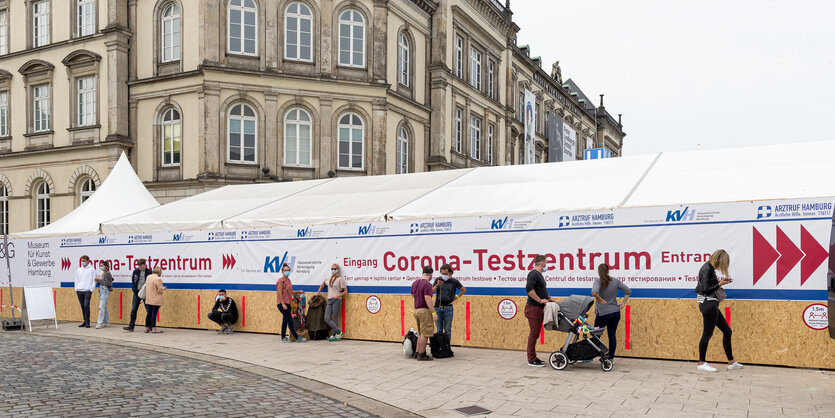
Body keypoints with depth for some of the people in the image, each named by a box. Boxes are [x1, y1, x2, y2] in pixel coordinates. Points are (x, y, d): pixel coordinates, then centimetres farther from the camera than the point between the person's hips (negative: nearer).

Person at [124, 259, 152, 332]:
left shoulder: (149, 272, -7)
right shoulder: (135, 271, 4)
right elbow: (133, 281, 12)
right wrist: (134, 290, 1)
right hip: (137, 292, 3)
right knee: (133, 309, -1)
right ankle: (131, 326, 0)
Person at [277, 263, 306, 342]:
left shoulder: (288, 280, 14)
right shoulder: (281, 280, -12)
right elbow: (279, 293, -17)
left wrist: (298, 291, 11)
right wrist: (283, 304, -22)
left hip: (287, 303, 9)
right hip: (282, 303, -9)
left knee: (285, 320, 12)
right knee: (290, 320, -6)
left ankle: (283, 338, 19)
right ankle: (297, 338, -3)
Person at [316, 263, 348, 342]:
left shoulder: (340, 279, -1)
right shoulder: (329, 279, 18)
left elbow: (345, 291, -3)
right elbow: (323, 283, 39)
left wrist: (338, 296, -17)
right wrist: (318, 292, 32)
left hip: (336, 300, -6)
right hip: (329, 300, 6)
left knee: (335, 319, -4)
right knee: (326, 319, -5)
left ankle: (333, 335, 6)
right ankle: (338, 332, 1)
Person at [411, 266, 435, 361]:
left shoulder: (415, 283, 11)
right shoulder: (427, 284, -16)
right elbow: (428, 299, -23)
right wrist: (433, 312, -20)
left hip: (417, 310, 9)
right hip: (425, 311, -9)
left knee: (421, 333, 17)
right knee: (425, 334, -3)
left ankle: (418, 353, 19)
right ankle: (421, 355, 0)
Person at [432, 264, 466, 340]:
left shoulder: (454, 281, 1)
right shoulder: (438, 280, 5)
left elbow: (464, 290, 15)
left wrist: (456, 297, 6)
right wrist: (437, 285, -16)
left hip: (448, 308, -2)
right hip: (438, 308, 2)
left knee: (447, 330, 2)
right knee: (439, 330, 7)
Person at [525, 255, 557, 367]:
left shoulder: (539, 274, 17)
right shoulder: (534, 274, -15)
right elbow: (529, 289, -27)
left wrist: (549, 298, 14)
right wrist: (540, 300, -21)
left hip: (539, 309, 10)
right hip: (533, 308, -10)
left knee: (535, 334, 14)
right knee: (534, 334, -5)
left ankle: (533, 357, 21)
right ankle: (531, 360, 0)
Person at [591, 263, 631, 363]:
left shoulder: (598, 281, -11)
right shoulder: (615, 281, 4)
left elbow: (594, 292, -31)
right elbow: (628, 291, 7)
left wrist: (600, 300, -16)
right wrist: (623, 303, 8)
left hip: (603, 313, -4)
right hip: (616, 312, 4)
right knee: (612, 335, 9)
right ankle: (611, 358, 13)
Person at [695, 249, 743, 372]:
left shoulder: (710, 269, 13)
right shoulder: (706, 269, -16)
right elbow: (705, 290, -20)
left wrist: (721, 281, 8)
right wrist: (720, 284, -11)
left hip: (712, 305, 11)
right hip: (708, 305, -11)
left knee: (727, 331, 14)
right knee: (707, 333, -2)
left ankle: (731, 363, 21)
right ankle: (701, 363, 9)